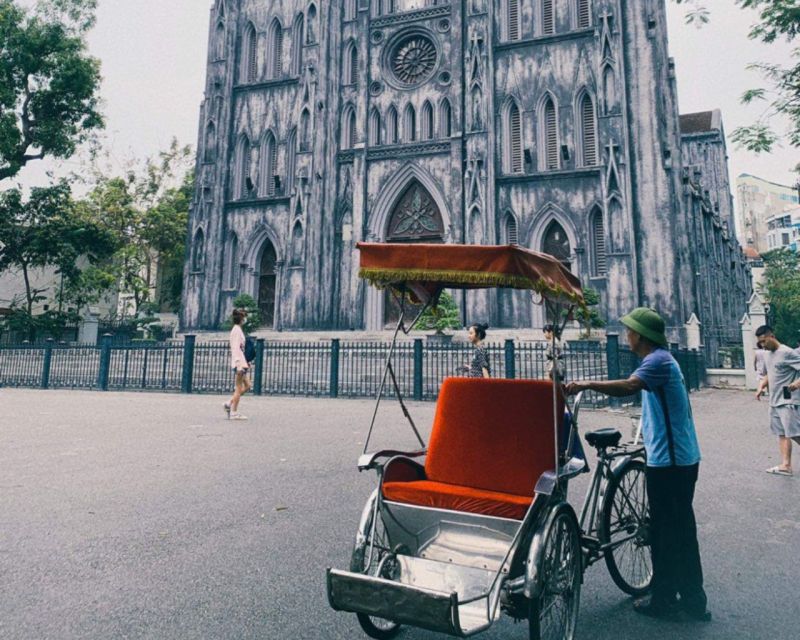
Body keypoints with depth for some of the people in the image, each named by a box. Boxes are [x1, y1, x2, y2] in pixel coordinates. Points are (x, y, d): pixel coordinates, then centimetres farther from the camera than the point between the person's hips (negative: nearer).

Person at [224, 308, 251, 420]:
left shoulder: (238, 329, 17)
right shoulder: (237, 330, -12)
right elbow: (236, 348, -19)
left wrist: (245, 362, 21)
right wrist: (239, 364, -25)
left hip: (242, 362, 10)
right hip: (238, 362, -10)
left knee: (247, 386, 12)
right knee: (239, 388, -4)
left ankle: (230, 404, 17)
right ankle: (234, 413, 2)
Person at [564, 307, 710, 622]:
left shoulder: (658, 360, -16)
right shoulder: (661, 359, 16)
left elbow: (628, 386, -36)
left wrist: (587, 383, -28)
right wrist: (651, 455, 29)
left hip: (668, 460, -10)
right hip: (681, 458, 10)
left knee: (664, 533, 2)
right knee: (681, 531, 17)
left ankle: (663, 601, 15)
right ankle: (693, 600, 28)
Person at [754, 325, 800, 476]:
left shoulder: (788, 353, -15)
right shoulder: (767, 355, 11)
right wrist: (761, 387, 8)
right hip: (774, 402, 8)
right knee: (782, 434, 9)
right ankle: (785, 465, 13)